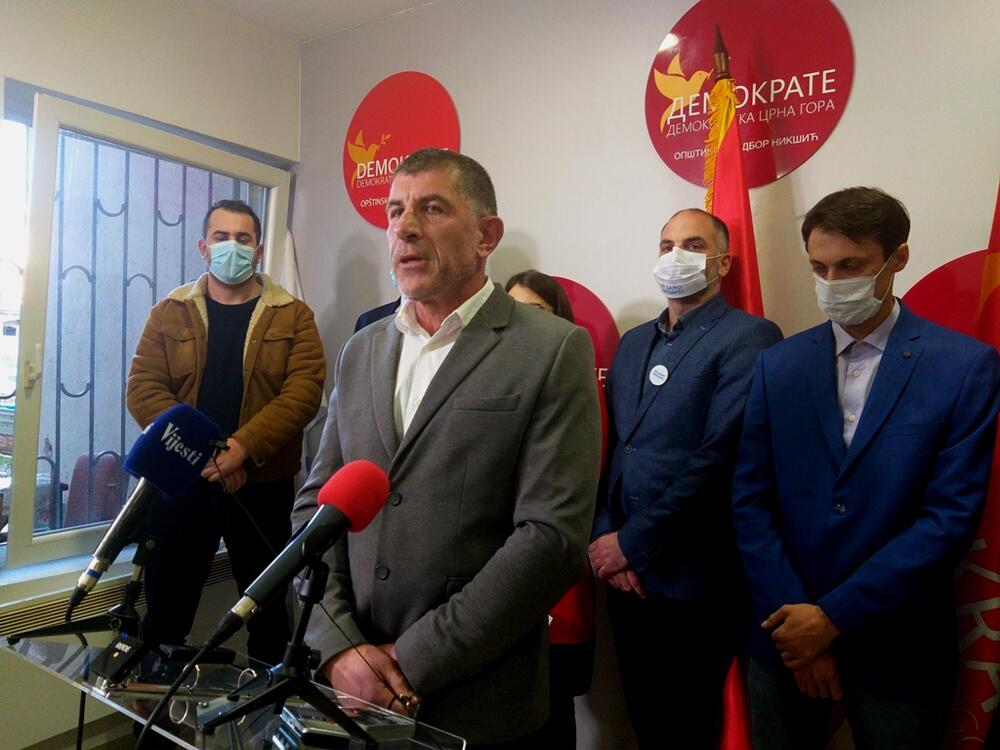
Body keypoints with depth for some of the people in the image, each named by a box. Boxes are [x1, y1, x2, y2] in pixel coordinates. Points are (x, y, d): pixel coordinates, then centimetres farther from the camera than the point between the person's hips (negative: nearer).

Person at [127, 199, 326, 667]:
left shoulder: (293, 315, 2)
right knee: (166, 602, 10)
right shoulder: (170, 312, 8)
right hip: (180, 481, 1)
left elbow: (304, 391, -9)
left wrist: (243, 447, -21)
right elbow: (142, 388, -2)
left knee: (267, 602, 12)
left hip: (263, 483, -1)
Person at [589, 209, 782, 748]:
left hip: (689, 580, -6)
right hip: (623, 572, 6)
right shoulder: (633, 343, 12)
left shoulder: (749, 337, -10)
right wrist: (603, 537, -6)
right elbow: (609, 447, 7)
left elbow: (720, 456, -19)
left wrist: (632, 542, -16)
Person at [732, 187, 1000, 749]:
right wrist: (793, 617, -10)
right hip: (787, 637, 2)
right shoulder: (779, 365, 0)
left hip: (897, 650, -2)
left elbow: (951, 517, -13)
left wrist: (835, 617, -14)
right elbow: (750, 499, -3)